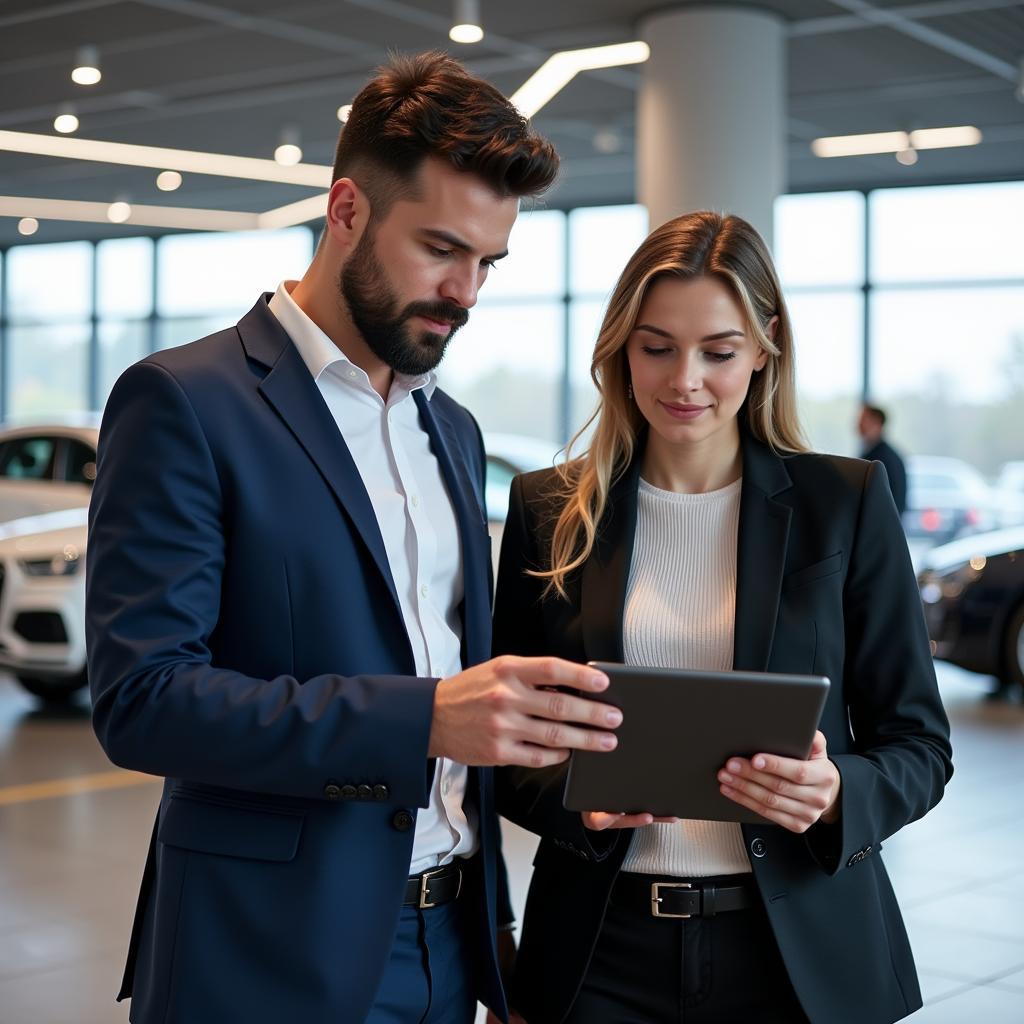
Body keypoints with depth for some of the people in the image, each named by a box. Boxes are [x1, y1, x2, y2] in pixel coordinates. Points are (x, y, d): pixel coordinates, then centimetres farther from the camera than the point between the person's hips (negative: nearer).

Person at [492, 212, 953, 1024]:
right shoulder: (550, 510, 0)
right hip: (603, 951, 1)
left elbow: (918, 746, 0)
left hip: (801, 949, 0)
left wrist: (834, 795, -20)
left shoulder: (847, 502, -3)